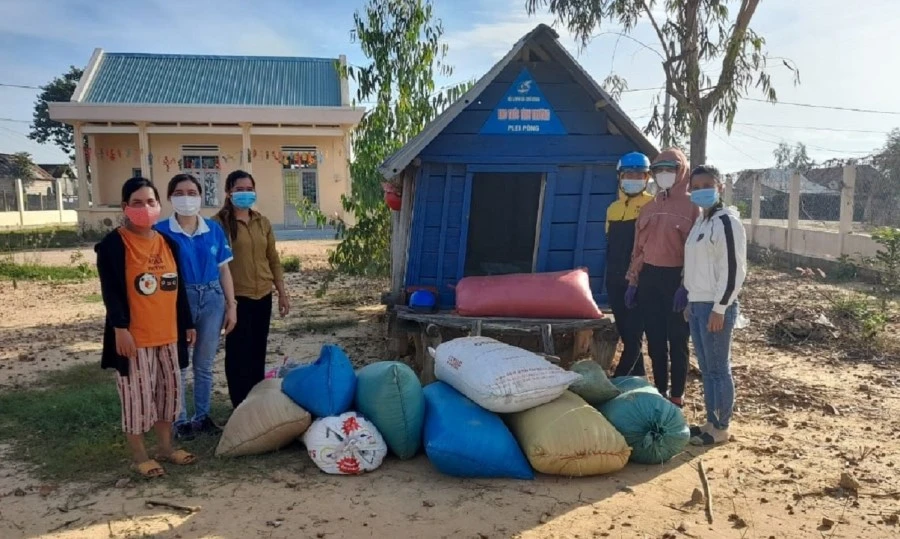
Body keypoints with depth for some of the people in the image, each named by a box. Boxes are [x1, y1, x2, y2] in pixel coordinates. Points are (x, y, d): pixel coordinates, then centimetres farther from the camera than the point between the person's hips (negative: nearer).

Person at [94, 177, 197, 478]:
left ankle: (165, 447, 28)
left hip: (168, 333, 7)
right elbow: (111, 291, -13)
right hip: (134, 335, -6)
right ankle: (139, 456, 15)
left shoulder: (167, 243, 10)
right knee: (137, 394, 1)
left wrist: (187, 323, 14)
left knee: (169, 390, 14)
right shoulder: (113, 244, -9)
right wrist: (120, 327, -21)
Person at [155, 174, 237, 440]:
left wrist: (231, 305, 4)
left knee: (205, 364, 14)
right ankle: (180, 420, 22)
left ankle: (202, 416, 29)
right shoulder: (161, 231, -7)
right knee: (177, 365, 7)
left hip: (212, 299, 3)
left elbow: (224, 269, 6)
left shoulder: (214, 229, 3)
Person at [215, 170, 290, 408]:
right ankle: (242, 407, 15)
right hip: (237, 297, -5)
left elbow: (273, 260, 14)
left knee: (258, 351, 14)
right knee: (239, 353, 2)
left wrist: (282, 293, 12)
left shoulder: (262, 222, 10)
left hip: (263, 295, 5)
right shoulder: (220, 222, -7)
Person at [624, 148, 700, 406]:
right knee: (655, 339, 12)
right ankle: (660, 391, 24)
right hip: (649, 278, 6)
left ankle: (677, 395, 16)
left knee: (677, 340, 5)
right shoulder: (649, 207, 13)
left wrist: (687, 286, -17)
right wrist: (633, 281, 9)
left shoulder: (692, 206, -5)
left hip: (676, 278, -5)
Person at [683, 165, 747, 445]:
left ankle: (721, 428, 10)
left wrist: (719, 308, -19)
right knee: (706, 368, 14)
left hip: (716, 306, -9)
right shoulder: (700, 221, 16)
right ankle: (711, 422, 24)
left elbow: (734, 269, -17)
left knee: (719, 368, 0)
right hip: (697, 305, 9)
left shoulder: (727, 222, -12)